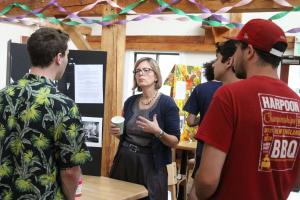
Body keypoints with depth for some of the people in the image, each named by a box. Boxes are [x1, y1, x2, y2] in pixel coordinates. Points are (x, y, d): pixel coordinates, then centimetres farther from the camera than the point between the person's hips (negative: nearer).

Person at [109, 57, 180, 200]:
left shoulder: (167, 103, -10)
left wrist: (158, 132, -25)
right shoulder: (130, 102, 6)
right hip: (124, 160, 5)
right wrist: (117, 132, -3)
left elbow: (175, 142, -9)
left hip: (150, 165, -4)